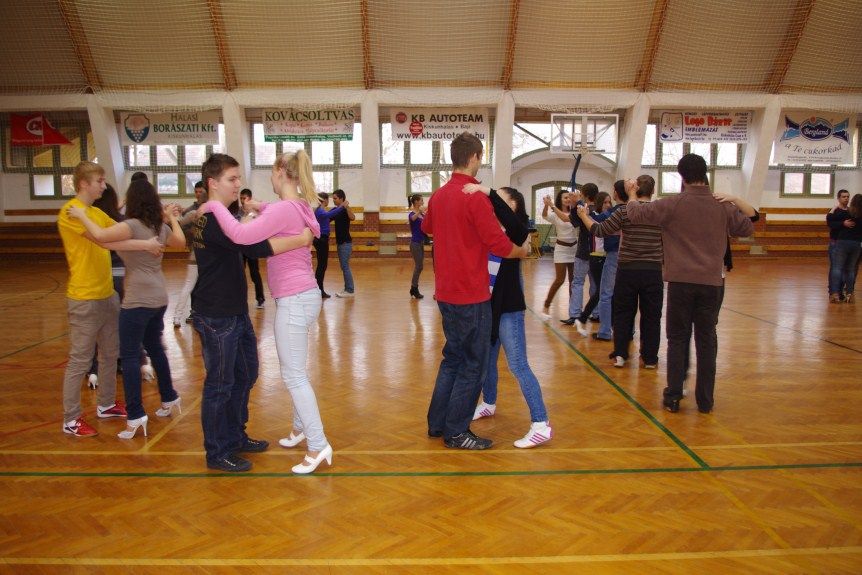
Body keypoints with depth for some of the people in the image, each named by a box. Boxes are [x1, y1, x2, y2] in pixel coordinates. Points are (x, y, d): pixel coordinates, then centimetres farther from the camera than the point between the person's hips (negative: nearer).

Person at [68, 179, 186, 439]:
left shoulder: (132, 225, -16)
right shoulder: (161, 227, 7)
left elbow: (101, 235, -29)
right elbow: (180, 242, 24)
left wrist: (82, 216, -14)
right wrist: (172, 219, 27)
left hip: (138, 300, -8)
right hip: (159, 298, 8)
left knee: (130, 355, -2)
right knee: (155, 348, 22)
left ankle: (136, 416, -3)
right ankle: (169, 398, 33)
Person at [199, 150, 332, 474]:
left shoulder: (283, 209, -18)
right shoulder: (299, 207, 11)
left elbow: (241, 236, -29)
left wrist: (215, 206, -17)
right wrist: (261, 208, 16)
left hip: (294, 300, -10)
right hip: (303, 296, 10)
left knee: (293, 374, -4)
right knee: (294, 369, 21)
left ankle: (318, 445, 1)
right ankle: (301, 427, 35)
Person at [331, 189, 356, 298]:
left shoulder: (345, 210, -14)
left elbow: (352, 217, -35)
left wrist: (347, 207, -47)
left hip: (346, 243, -9)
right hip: (340, 242, 9)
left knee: (345, 266, -7)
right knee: (344, 267, 11)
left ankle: (349, 291, -3)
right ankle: (347, 289, 17)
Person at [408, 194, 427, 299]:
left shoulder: (422, 214, 9)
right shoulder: (412, 214, -14)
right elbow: (413, 218, -38)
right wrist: (419, 212, -58)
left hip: (421, 242, 8)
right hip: (415, 243, -8)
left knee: (419, 266, 12)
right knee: (419, 266, -5)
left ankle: (414, 288, 21)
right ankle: (414, 289, 5)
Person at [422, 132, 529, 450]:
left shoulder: (439, 195, 8)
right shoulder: (475, 198, -18)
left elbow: (426, 227, 27)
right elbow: (500, 245, -19)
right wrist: (523, 251, 0)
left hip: (446, 291, 8)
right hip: (471, 295, -8)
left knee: (452, 358, 20)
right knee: (472, 365, 4)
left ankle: (437, 423, 28)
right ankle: (456, 433, 13)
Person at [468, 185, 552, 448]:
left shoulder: (518, 230, -11)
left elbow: (509, 220, -33)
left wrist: (487, 191, -36)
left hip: (509, 307, -7)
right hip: (488, 303, 7)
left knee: (518, 366, -7)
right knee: (486, 360, 20)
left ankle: (541, 425, -2)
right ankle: (489, 404, 42)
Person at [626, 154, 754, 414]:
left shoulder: (673, 204, -8)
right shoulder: (723, 207, 2)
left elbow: (636, 214, -4)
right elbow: (748, 228, 17)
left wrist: (632, 197, 16)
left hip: (681, 281, -2)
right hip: (711, 282, 2)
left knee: (677, 339, 8)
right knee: (706, 340, 9)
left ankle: (673, 397, 10)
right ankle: (705, 400, 16)